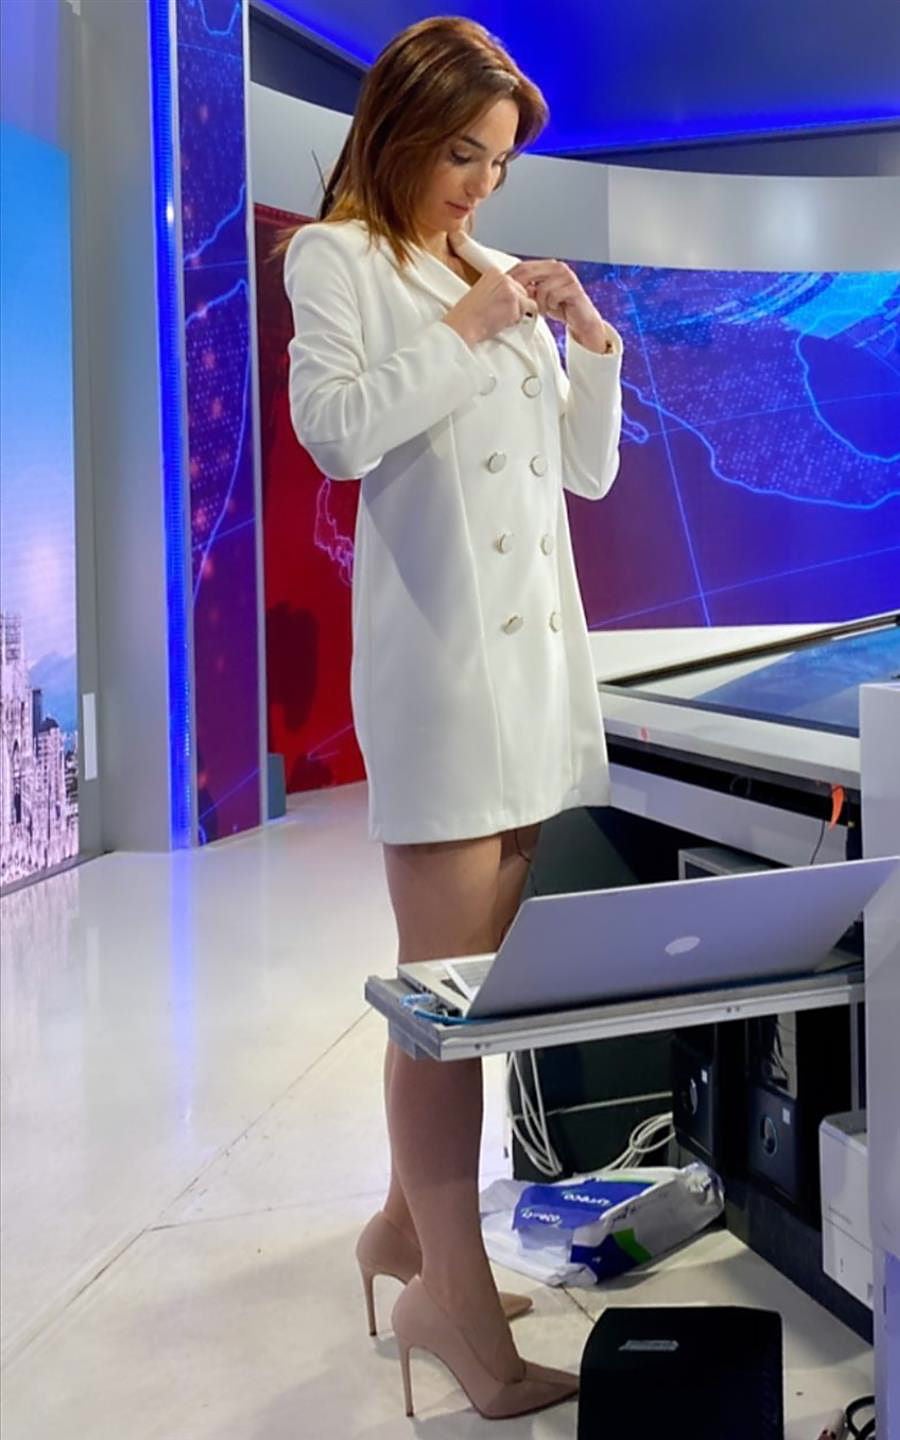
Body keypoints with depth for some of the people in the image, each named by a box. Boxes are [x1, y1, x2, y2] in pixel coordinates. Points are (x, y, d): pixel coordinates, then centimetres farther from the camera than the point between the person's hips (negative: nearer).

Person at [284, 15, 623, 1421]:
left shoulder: (503, 278, 23)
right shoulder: (335, 258, 5)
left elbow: (588, 471, 21)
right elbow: (334, 429, -14)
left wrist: (594, 344, 7)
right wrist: (469, 331, -9)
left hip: (539, 646, 7)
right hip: (437, 651, -6)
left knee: (481, 972, 7)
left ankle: (408, 1224, 22)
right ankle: (454, 1291, 2)